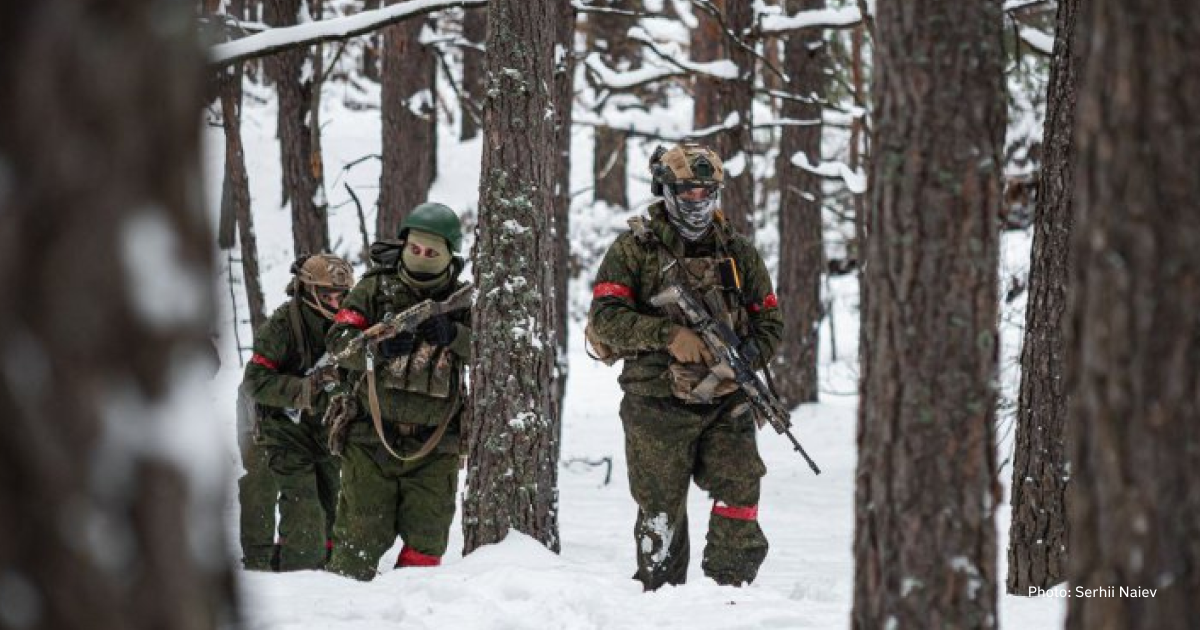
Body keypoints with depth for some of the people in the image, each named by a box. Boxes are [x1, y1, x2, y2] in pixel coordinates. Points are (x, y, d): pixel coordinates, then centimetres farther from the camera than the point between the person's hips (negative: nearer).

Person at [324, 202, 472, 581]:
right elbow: (339, 343, -5)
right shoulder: (375, 289, 2)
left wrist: (452, 336, -23)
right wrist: (379, 347, -24)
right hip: (371, 439, -1)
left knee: (427, 540, 3)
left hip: (434, 447, 1)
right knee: (362, 536, -2)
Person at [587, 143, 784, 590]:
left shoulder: (738, 252, 12)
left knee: (740, 499, -7)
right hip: (658, 406, -2)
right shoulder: (634, 249, 1)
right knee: (662, 511, 4)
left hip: (726, 403, 3)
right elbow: (605, 318, -9)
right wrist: (669, 335, -21)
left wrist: (744, 360, -6)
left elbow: (770, 321, 15)